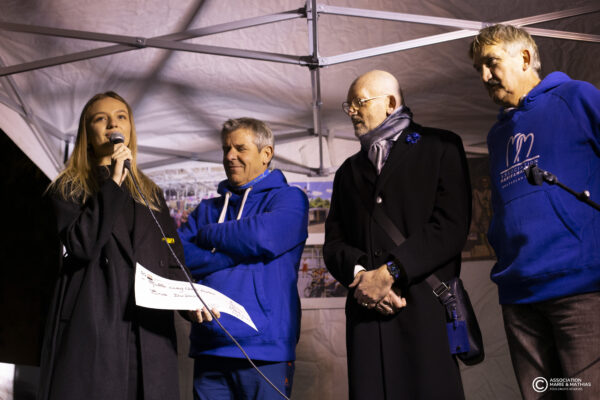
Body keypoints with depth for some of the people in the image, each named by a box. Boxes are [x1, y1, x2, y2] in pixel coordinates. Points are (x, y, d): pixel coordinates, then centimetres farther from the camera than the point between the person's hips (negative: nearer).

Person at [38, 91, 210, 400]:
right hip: (91, 330, -3)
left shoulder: (151, 194, 21)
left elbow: (172, 264, 16)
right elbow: (83, 245, -11)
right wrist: (111, 181, -8)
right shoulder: (68, 189, 9)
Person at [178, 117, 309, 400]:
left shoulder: (288, 198, 4)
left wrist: (208, 234, 0)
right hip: (209, 349, 4)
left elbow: (265, 236, -16)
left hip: (264, 350, -4)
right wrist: (238, 254, -9)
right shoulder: (208, 209, 18)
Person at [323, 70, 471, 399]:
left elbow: (451, 226, -5)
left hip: (425, 309, -4)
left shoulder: (440, 147, 8)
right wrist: (360, 275, -7)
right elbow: (334, 242, 14)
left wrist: (388, 272, -11)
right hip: (366, 310, 4)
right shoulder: (348, 171, 24)